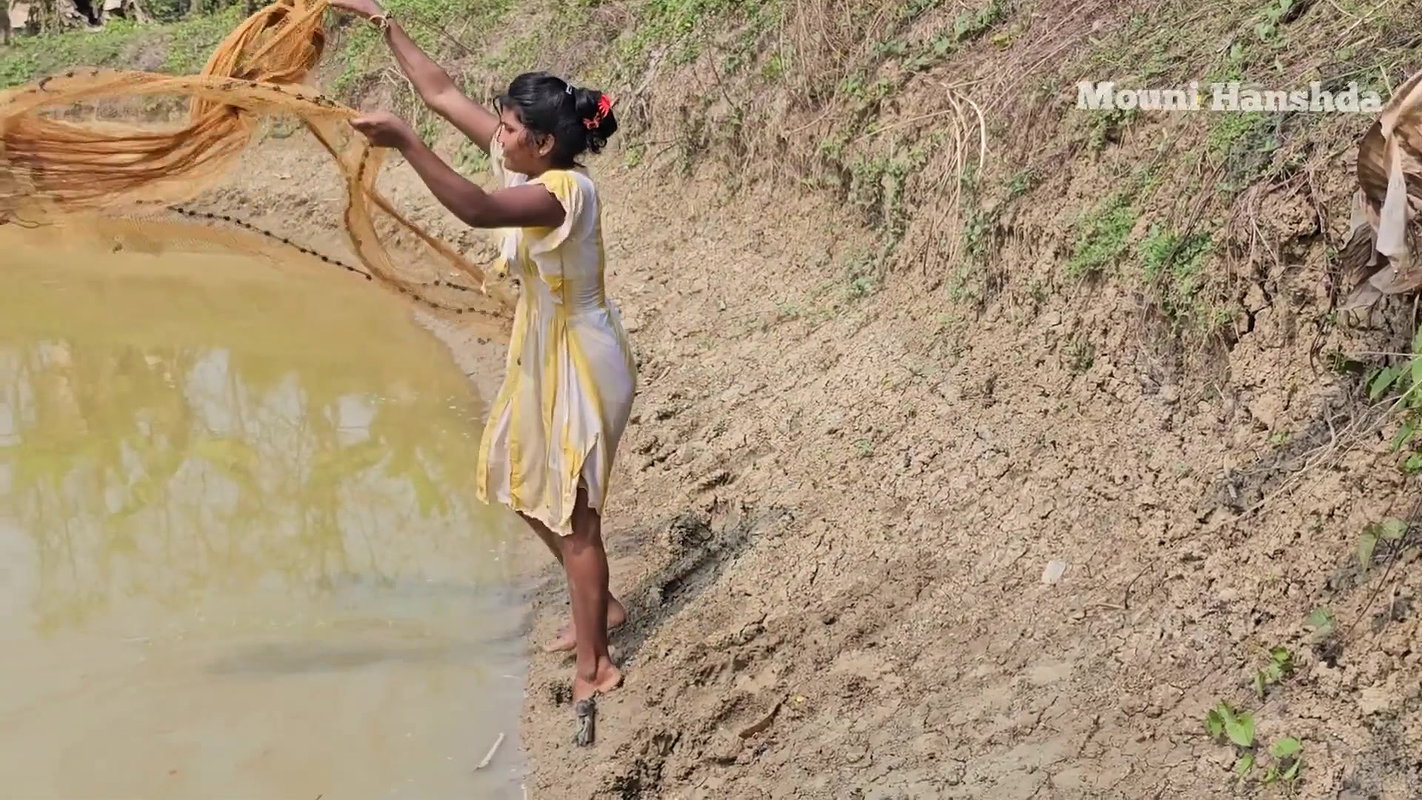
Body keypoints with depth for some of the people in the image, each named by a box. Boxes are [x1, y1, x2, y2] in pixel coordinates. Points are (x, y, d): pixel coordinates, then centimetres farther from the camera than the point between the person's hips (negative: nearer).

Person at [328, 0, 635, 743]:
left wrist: (405, 144, -50)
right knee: (518, 481, 21)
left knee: (571, 511, 0)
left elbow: (476, 209, -46)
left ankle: (593, 667, 16)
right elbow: (441, 92, 3)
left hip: (580, 361, -10)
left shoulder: (563, 191, -27)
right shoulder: (528, 162, -1)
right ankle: (598, 606, 38)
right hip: (542, 354, 10)